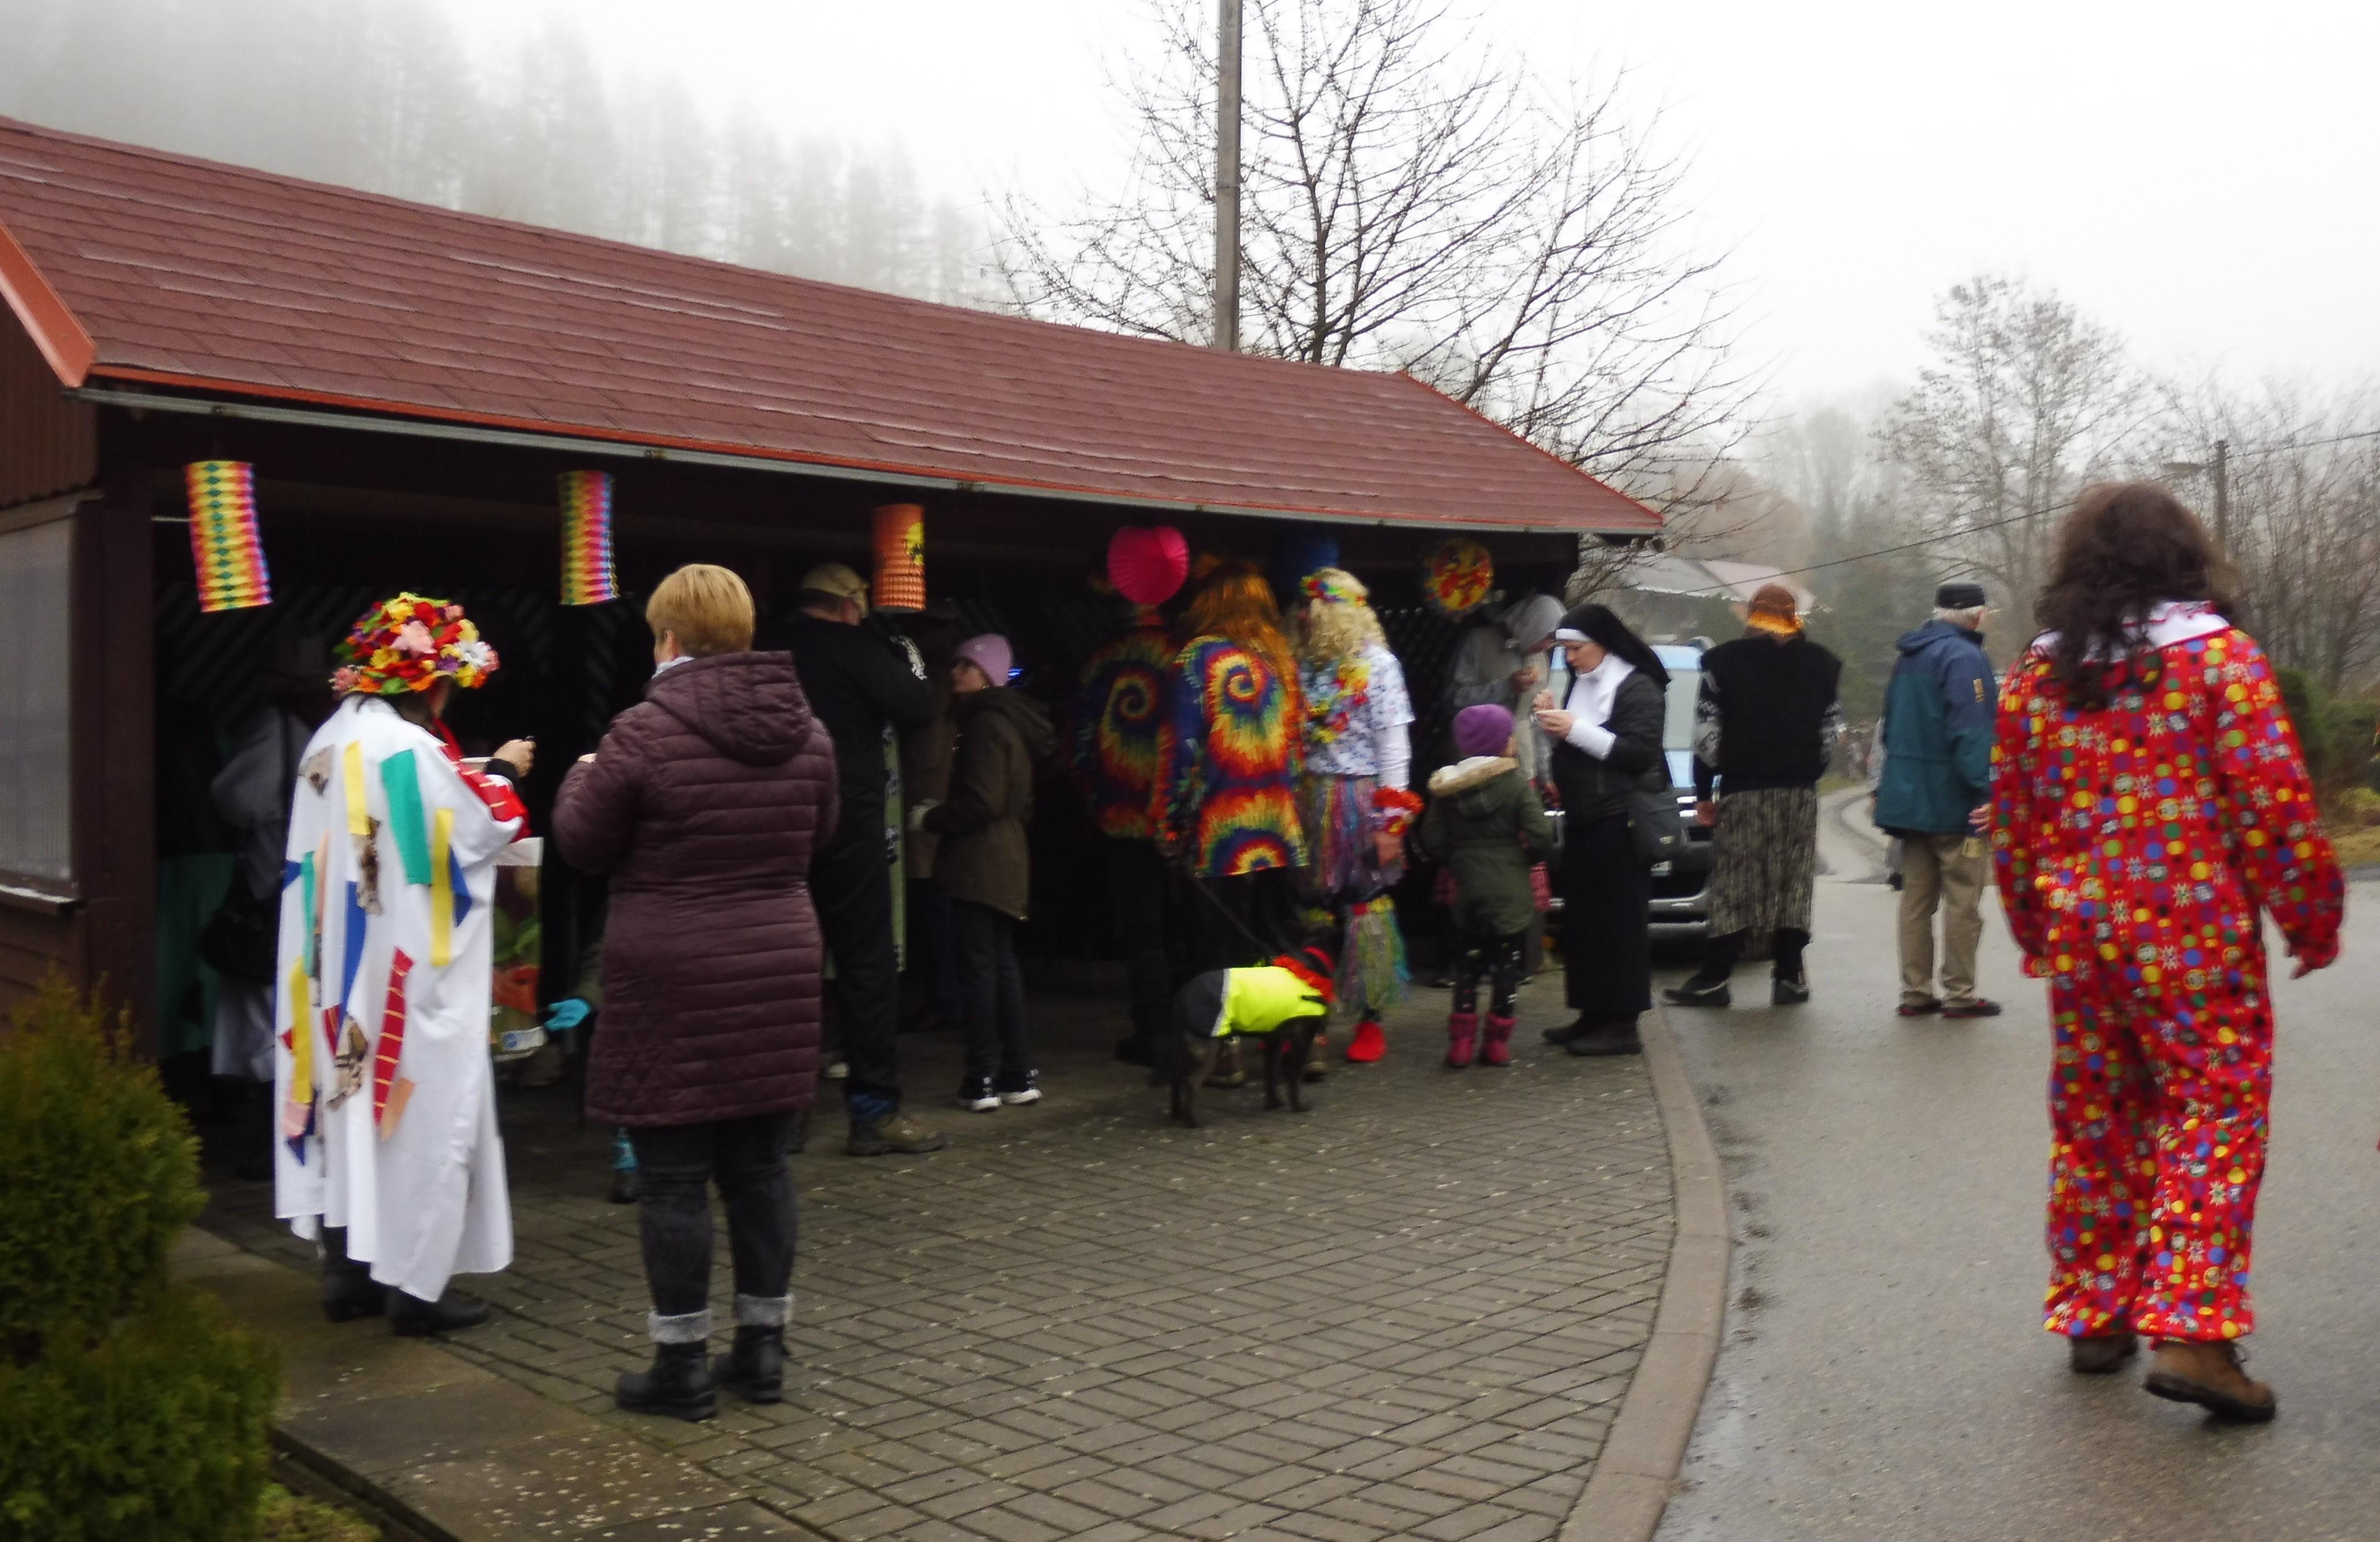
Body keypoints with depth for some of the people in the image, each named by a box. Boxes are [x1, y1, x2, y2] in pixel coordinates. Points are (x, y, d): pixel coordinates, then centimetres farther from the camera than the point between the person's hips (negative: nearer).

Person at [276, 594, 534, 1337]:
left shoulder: (331, 741, 9)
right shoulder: (411, 748, -18)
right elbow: (480, 829, -11)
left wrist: (468, 779, 15)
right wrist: (501, 774, 5)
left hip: (338, 972, 9)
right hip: (409, 974, -8)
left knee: (352, 1095, 13)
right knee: (422, 1109, -1)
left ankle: (347, 1270, 20)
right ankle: (414, 1284, 4)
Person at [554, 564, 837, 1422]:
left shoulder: (645, 733, -14)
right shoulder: (804, 729, 2)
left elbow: (584, 843, -1)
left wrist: (580, 779, 18)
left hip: (671, 980, -5)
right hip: (778, 969, 5)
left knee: (673, 1175, 4)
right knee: (760, 1165, 13)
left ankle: (683, 1365, 12)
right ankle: (763, 1351, 21)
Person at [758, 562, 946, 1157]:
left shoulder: (766, 650, 11)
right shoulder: (854, 647, -5)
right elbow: (917, 710, -8)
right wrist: (908, 659, 8)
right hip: (847, 826, -5)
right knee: (867, 964, 0)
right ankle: (874, 1111, 1)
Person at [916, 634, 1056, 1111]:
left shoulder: (986, 723, -14)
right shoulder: (1013, 721, 16)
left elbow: (983, 803, -21)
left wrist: (930, 817, -7)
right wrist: (940, 813, 22)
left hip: (979, 862, -10)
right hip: (1006, 858, 10)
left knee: (978, 967, -5)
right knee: (1002, 965, 13)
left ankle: (983, 1080, -2)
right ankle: (1019, 1075, 16)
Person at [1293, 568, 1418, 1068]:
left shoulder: (1378, 664, -5)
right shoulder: (1304, 663, 9)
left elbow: (1394, 744, -8)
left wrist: (1391, 819, -12)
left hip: (1359, 801, -5)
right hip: (1309, 801, 5)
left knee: (1366, 905, 2)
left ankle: (1371, 1019, 12)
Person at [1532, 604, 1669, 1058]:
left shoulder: (1638, 688, -8)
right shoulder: (1582, 684, 16)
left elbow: (1639, 753, -17)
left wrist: (1576, 729, -19)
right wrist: (1553, 719, 1)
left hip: (1619, 822, -8)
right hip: (1582, 818, 8)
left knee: (1619, 921, -7)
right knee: (1583, 919, 9)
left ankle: (1622, 1025, -5)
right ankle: (1595, 1015, 16)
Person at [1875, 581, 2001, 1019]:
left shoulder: (1909, 657, 14)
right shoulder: (1964, 657, -14)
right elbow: (1971, 732, -23)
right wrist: (1984, 793, -23)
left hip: (1909, 798, 8)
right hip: (1952, 801, -8)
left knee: (1916, 897, 10)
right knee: (1962, 900, -1)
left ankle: (1915, 992, 13)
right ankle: (1960, 994, 2)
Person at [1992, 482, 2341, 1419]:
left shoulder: (2034, 677, 6)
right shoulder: (2222, 657, -6)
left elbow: (2012, 820, 10)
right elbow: (2274, 803, -9)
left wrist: (2036, 931, 22)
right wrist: (2311, 918, 2)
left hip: (2078, 933, 4)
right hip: (2197, 935, -4)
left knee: (2091, 1121, 13)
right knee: (2214, 1114, 0)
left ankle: (2093, 1318, 21)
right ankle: (2191, 1331, -9)